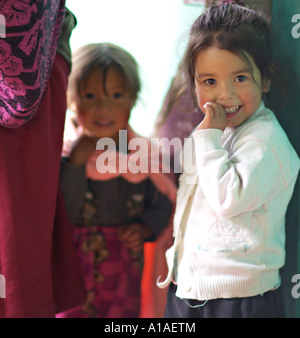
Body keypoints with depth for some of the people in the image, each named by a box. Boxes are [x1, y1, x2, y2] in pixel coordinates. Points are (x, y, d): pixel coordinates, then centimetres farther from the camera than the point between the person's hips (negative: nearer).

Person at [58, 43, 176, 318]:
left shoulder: (143, 155, -2)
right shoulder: (64, 154, -8)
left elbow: (162, 204, 8)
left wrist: (145, 228, -10)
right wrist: (76, 162, -21)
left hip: (124, 271, 2)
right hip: (74, 263, -2)